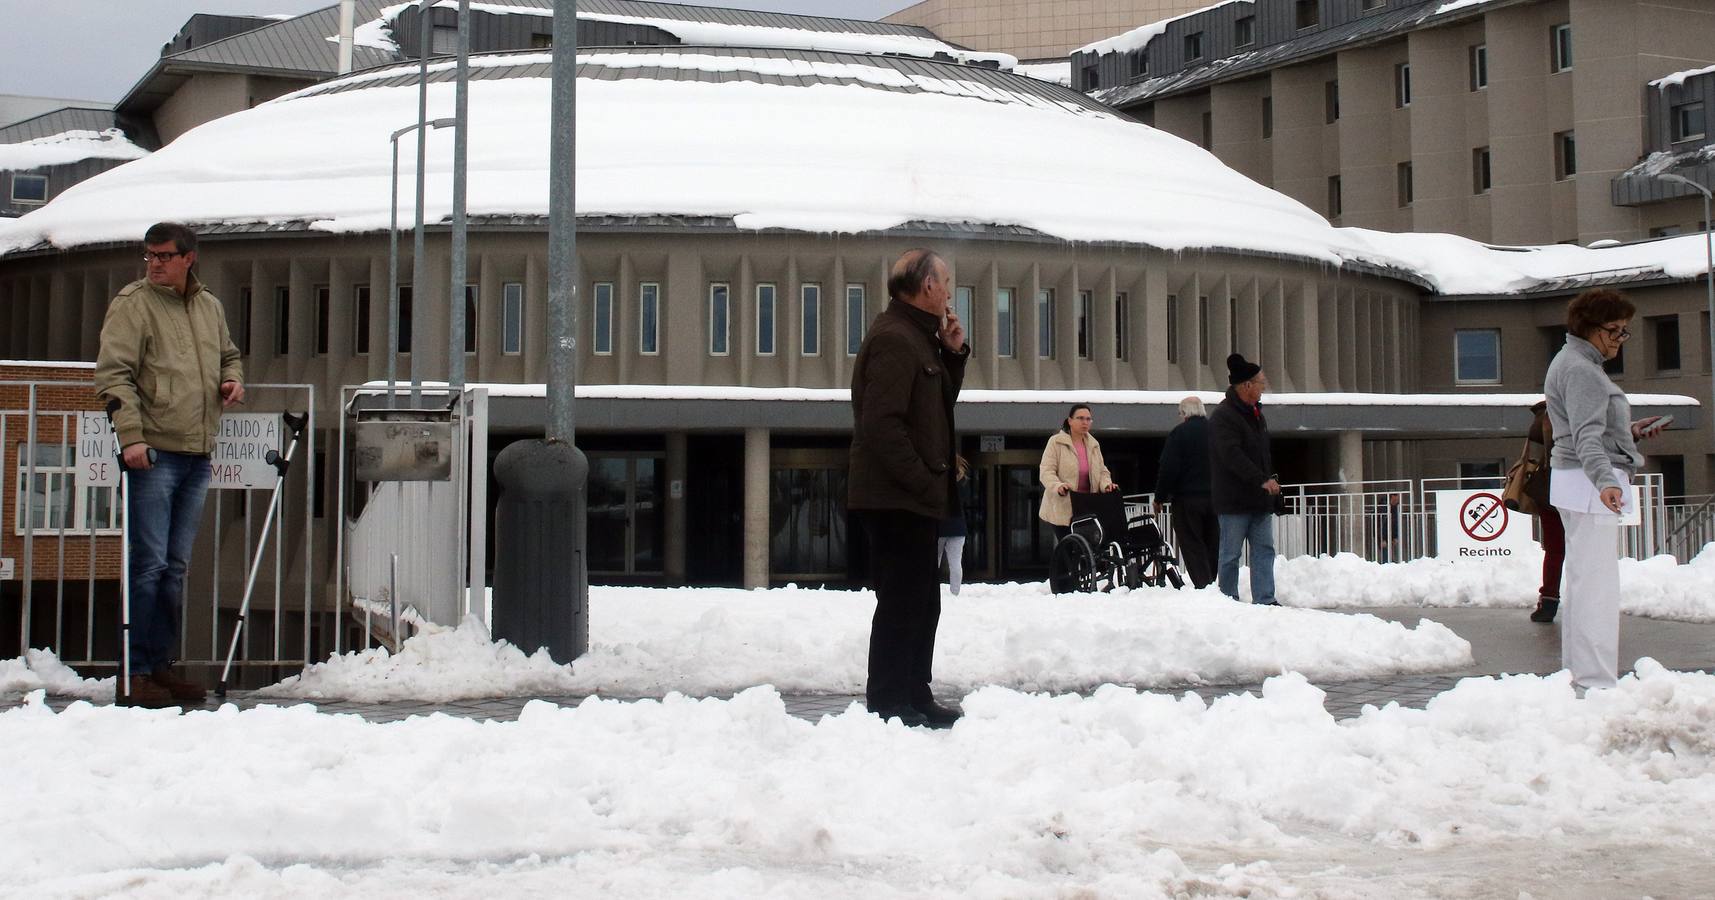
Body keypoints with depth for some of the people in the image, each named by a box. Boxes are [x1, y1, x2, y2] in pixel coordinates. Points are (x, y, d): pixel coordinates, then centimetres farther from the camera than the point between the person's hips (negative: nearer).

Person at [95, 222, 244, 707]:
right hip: (152, 453, -6)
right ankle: (134, 673, -1)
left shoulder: (210, 307, 16)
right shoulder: (133, 303, -3)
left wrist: (233, 378, 9)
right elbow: (113, 374, -10)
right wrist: (131, 436, -20)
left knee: (176, 566, 11)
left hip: (197, 456, 6)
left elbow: (228, 354, 33)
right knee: (149, 564, -7)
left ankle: (159, 664, 19)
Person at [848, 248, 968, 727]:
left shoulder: (918, 338, 18)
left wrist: (953, 353, 11)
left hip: (911, 499, 11)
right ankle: (887, 704, 0)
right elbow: (883, 423, -22)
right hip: (896, 498, -11)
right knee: (902, 603, -6)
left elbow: (939, 402, 25)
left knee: (921, 601, 15)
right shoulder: (893, 338, -15)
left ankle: (915, 698, 23)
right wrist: (923, 483, -20)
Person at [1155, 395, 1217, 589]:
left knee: (1192, 546, -2)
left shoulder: (1179, 433, -8)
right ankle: (1210, 584, 15)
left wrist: (1160, 497, -2)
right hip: (1215, 498, 5)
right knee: (1212, 545, 12)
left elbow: (1168, 469, -12)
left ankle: (1203, 585, -11)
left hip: (1187, 499, -5)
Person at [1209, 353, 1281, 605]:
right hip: (1234, 500, -8)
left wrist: (1272, 480, 15)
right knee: (1231, 554, 0)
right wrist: (1262, 480, -26)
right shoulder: (1223, 416, -13)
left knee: (1264, 549, 3)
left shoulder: (1255, 413, 16)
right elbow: (1232, 455, -23)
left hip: (1259, 499, 8)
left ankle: (1265, 600, 4)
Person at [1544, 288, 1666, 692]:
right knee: (1597, 581, -13)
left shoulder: (1574, 363, 18)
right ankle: (1596, 681, -15)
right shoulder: (1580, 370, -16)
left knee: (1581, 576, 16)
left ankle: (1578, 671, 23)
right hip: (1589, 484, -12)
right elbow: (1587, 436, -28)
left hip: (1581, 486, 12)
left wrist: (1629, 431, 17)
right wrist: (1606, 481, -40)